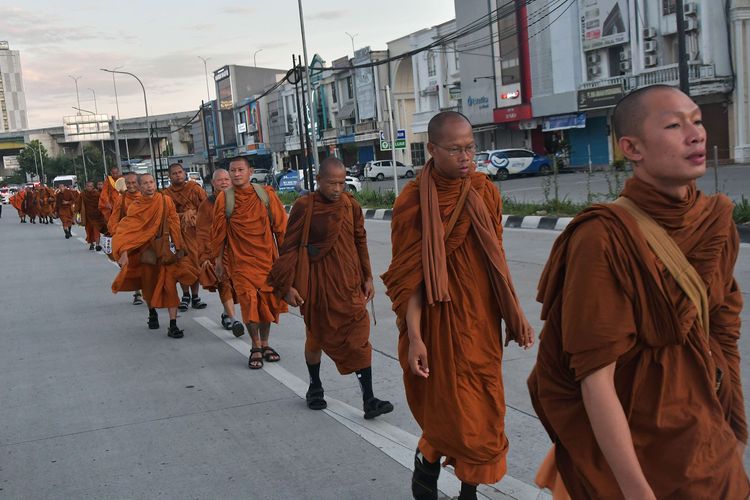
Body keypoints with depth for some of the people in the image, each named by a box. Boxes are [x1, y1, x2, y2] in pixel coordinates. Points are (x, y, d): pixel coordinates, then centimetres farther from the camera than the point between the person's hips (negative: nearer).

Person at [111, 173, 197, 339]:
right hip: (144, 250, 1)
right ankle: (152, 313, 44)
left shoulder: (166, 201, -5)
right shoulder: (135, 206, -5)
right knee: (148, 285, 15)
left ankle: (173, 325, -9)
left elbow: (174, 225, -1)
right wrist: (124, 252, -24)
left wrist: (179, 248, -1)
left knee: (169, 285, -11)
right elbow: (126, 230, -12)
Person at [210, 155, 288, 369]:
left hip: (266, 257, 2)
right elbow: (218, 231, 4)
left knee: (268, 300, 7)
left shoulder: (266, 194, 0)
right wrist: (218, 259, 6)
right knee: (249, 301, -9)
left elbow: (280, 225, 5)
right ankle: (256, 348, 6)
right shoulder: (224, 198, -2)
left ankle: (265, 344, 24)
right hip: (240, 260, -2)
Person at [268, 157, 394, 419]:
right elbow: (289, 248, -6)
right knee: (317, 336, 13)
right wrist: (286, 286, -8)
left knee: (359, 337, -4)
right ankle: (315, 387, 36)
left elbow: (360, 242, 11)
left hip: (349, 284, 3)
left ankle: (369, 400, -3)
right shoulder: (304, 207, -10)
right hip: (317, 284, -2)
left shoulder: (350, 205, 1)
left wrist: (367, 277, 11)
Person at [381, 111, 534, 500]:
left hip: (482, 321, 5)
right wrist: (414, 337, -18)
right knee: (452, 410, 2)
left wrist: (515, 317, 8)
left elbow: (497, 261, 9)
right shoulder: (413, 201, -11)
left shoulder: (485, 192, 2)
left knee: (483, 411, 11)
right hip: (440, 321, -4)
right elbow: (408, 276, -12)